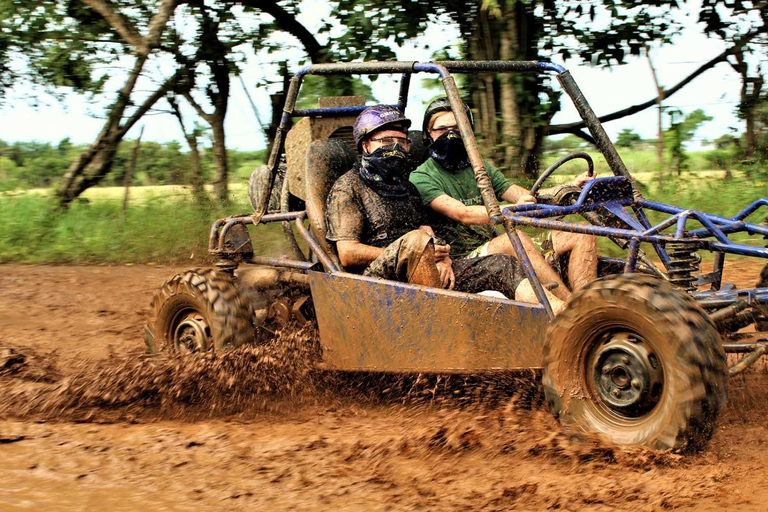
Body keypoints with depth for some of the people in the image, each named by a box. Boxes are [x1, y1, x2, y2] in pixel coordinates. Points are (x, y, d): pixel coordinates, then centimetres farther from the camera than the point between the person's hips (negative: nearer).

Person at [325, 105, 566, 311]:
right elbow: (347, 254, -6)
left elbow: (427, 229, 18)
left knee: (502, 266, -13)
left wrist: (441, 256, -7)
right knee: (415, 240, -37)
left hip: (432, 273, 6)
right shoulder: (348, 187, 6)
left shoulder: (407, 188, 28)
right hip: (377, 276, -6)